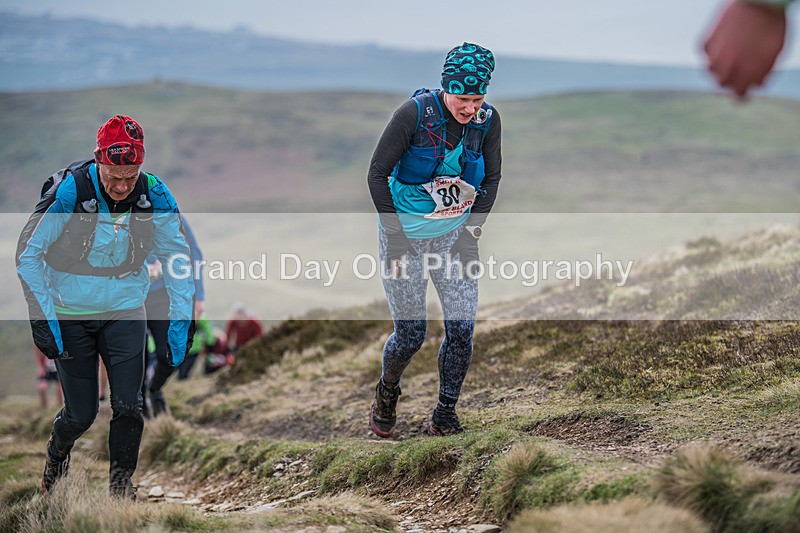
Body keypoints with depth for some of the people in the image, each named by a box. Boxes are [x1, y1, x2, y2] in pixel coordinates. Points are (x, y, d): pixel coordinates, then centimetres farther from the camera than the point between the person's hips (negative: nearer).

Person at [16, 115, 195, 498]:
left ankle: (120, 486, 11)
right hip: (71, 314, -2)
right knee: (81, 414, 3)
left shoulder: (154, 195, -12)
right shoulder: (69, 191, -21)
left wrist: (181, 320, -4)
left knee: (128, 407, -9)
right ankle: (57, 453, 37)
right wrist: (42, 318, -17)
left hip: (125, 311, 2)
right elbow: (28, 254, -12)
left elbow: (176, 257, 1)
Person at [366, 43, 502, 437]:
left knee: (462, 329, -5)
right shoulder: (415, 113, -20)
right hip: (405, 233, -3)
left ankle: (444, 418, 12)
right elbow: (377, 173, -13)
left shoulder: (488, 120, -8)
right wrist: (395, 236, -14)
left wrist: (472, 231, -3)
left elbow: (491, 178, 6)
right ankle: (387, 393, 30)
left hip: (455, 236, 3)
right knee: (411, 335, -1)